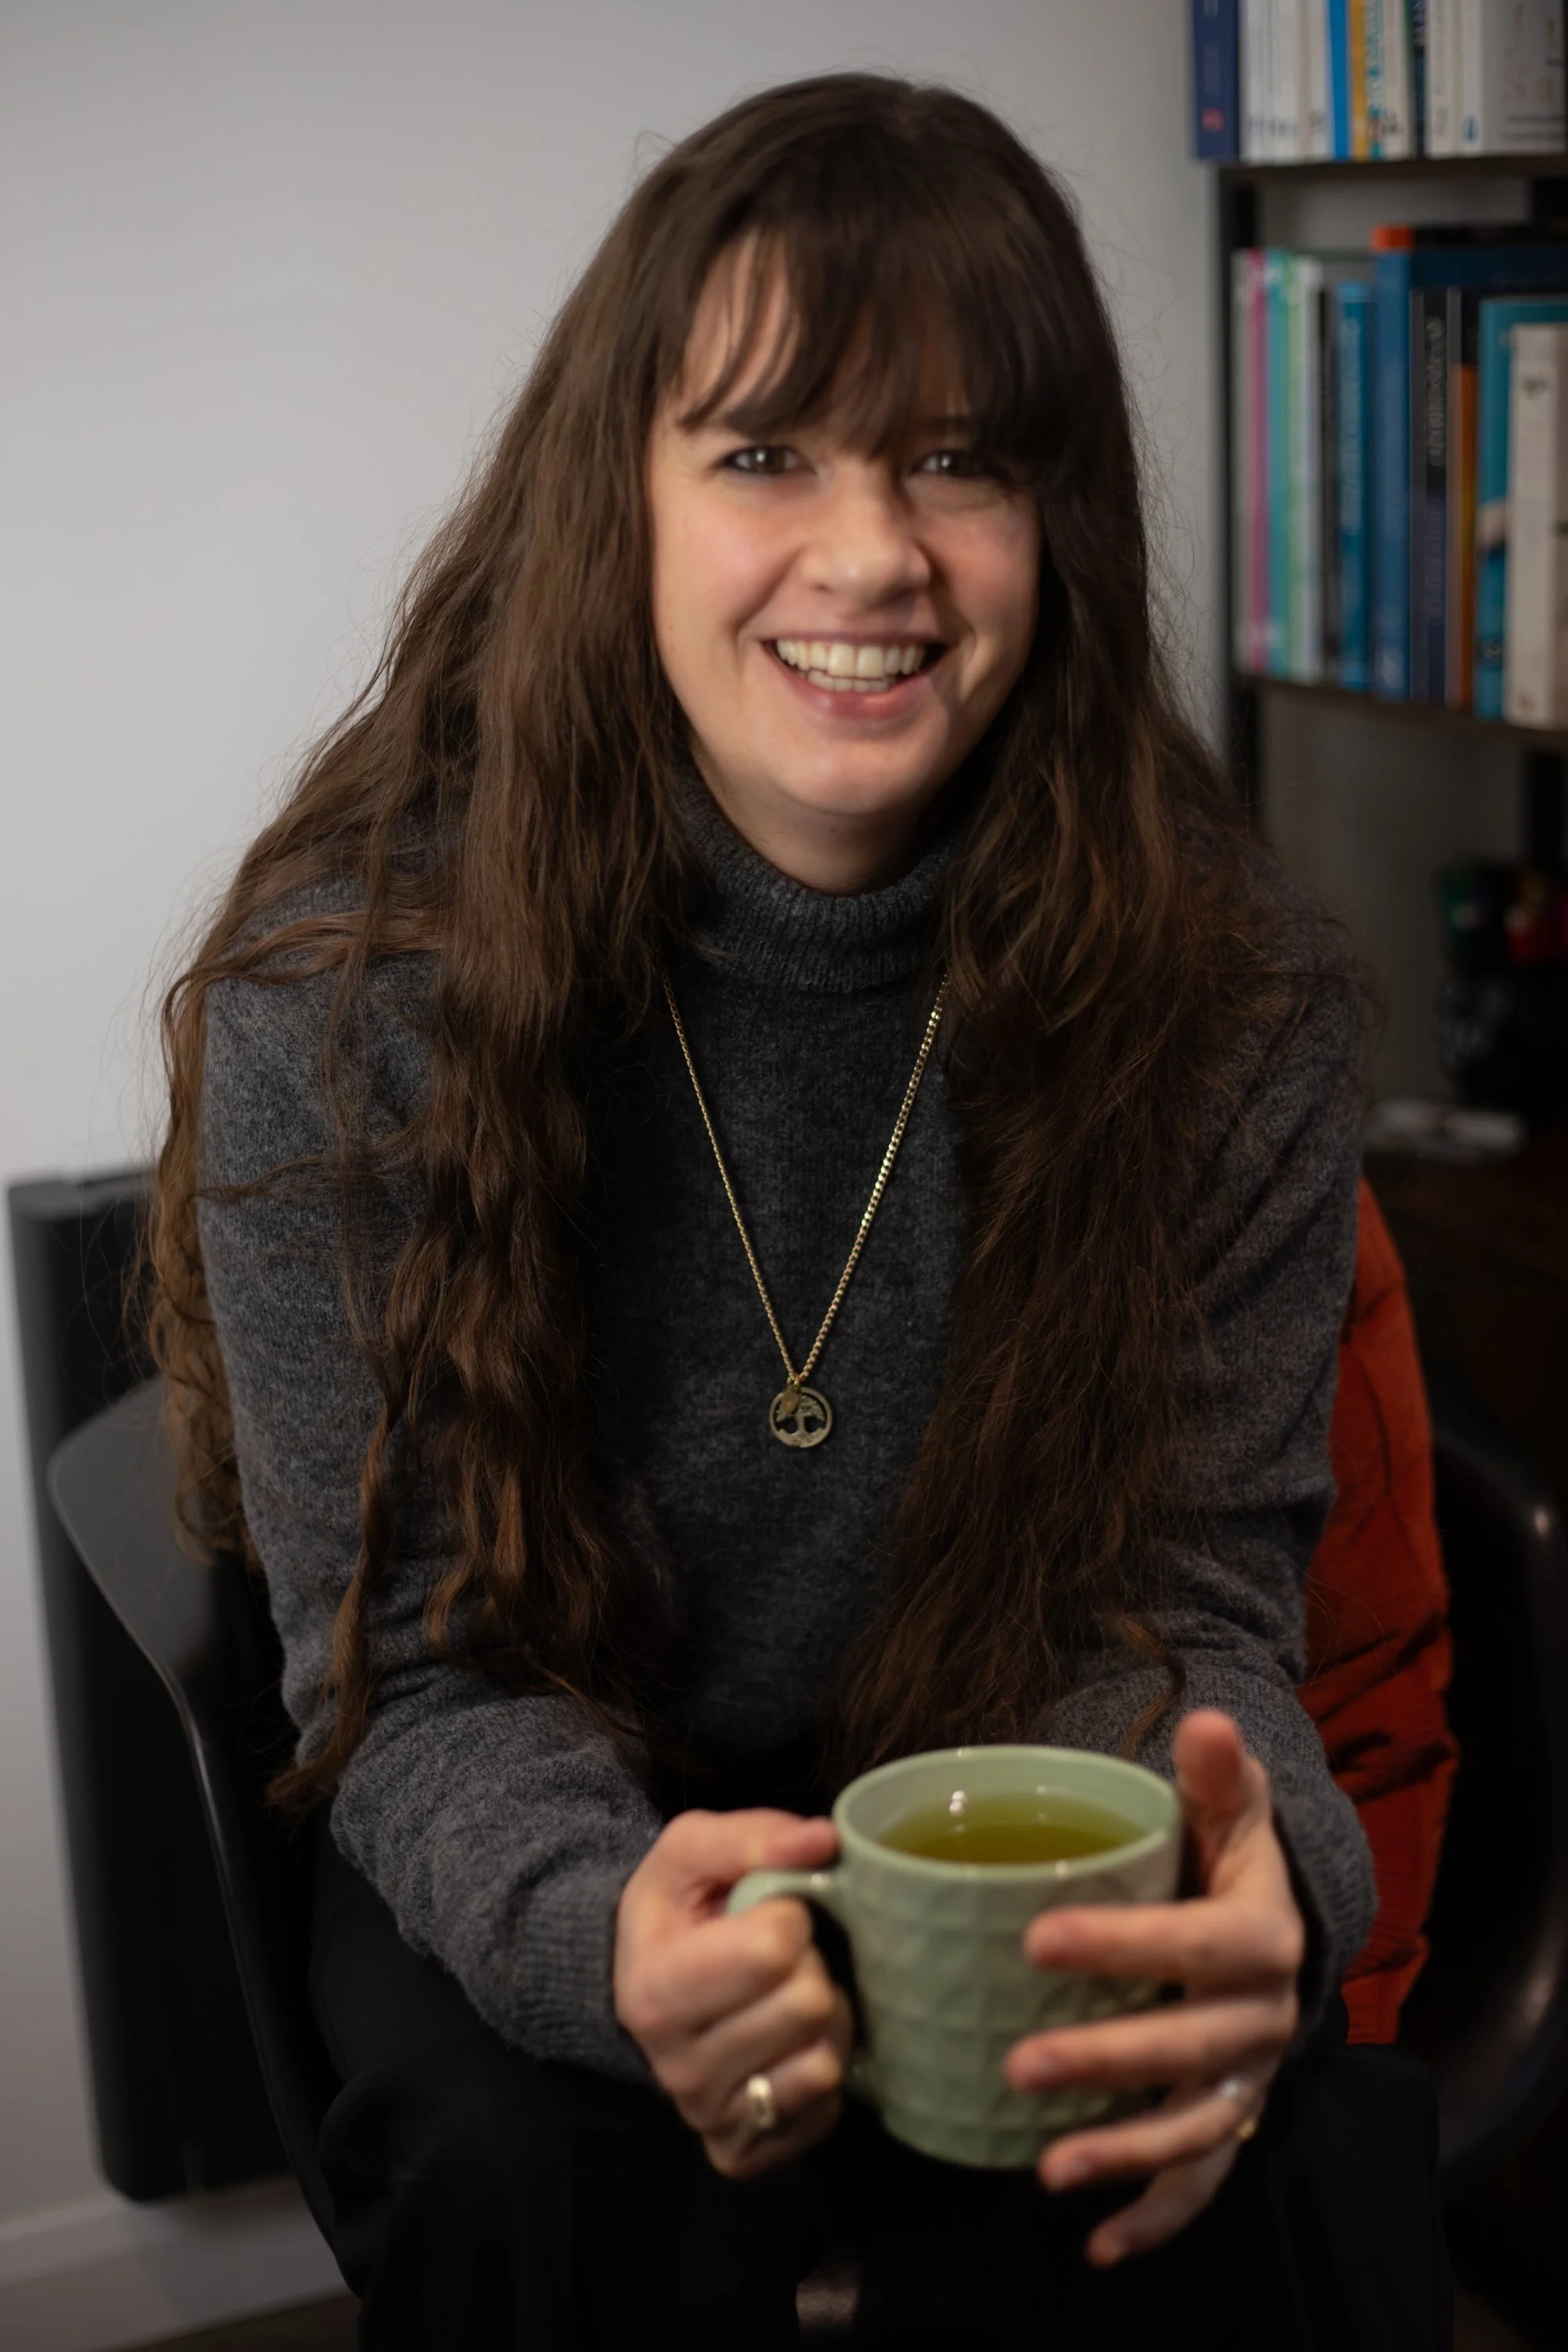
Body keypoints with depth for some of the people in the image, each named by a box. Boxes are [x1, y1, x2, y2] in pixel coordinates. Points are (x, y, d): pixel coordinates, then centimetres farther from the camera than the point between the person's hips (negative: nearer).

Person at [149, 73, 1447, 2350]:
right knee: (540, 2165, -31)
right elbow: (421, 1682, -14)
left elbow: (1194, 1589, -9)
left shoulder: (1231, 996, -12)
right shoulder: (343, 995, -17)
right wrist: (611, 1928, -37)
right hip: (558, 1846, -1)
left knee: (1299, 2153, -27)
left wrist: (1249, 1884, -34)